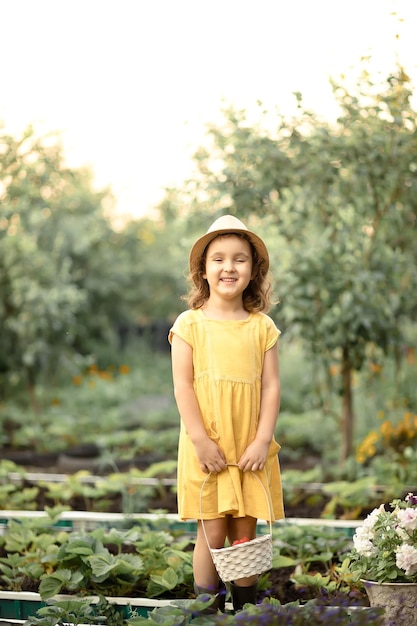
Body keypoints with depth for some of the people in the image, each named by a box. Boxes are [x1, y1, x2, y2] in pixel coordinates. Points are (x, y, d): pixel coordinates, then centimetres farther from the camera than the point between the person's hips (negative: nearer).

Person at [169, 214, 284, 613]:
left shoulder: (262, 327, 6)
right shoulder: (190, 324, -2)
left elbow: (271, 386, 3)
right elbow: (182, 385, -6)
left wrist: (262, 441, -7)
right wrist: (200, 441, -13)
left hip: (250, 448, 2)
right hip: (206, 448, -2)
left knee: (245, 534, 7)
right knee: (212, 534, -1)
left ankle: (246, 609, 20)